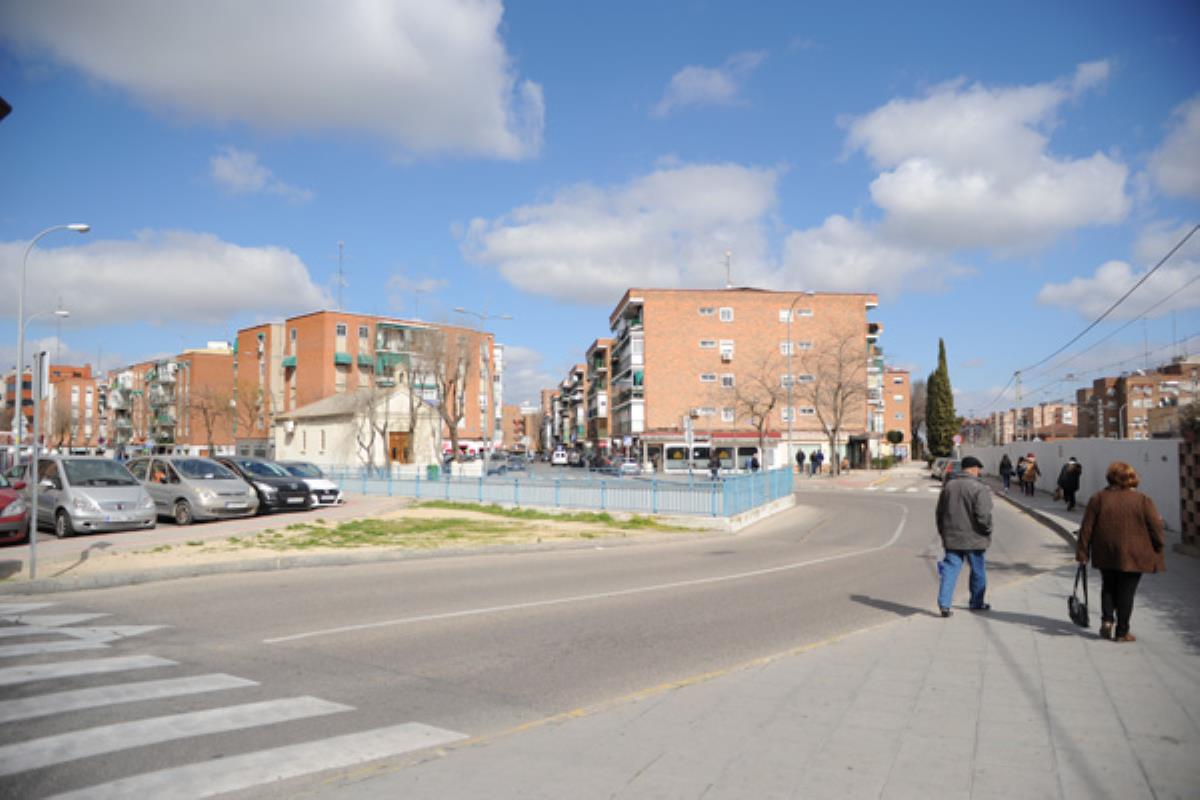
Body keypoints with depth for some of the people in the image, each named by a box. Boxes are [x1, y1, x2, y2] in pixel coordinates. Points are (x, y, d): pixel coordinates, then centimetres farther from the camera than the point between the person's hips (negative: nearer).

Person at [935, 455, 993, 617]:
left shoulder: (948, 485, 6)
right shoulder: (979, 488, -13)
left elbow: (940, 512, 11)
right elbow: (983, 515, -20)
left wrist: (943, 533, 19)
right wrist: (987, 531, -2)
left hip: (952, 538, 4)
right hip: (974, 538, -4)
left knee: (950, 570, 3)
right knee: (978, 572, 15)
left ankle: (944, 603, -8)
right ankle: (977, 603, 27)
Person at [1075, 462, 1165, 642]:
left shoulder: (1098, 498, -1)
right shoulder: (1143, 500, -5)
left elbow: (1087, 527, -3)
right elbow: (1156, 528, -5)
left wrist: (1082, 552, 1)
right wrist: (1158, 552, 7)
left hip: (1106, 555, 2)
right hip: (1133, 556, -2)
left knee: (1108, 587, 20)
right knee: (1126, 593, 6)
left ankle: (1107, 619, 3)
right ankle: (1122, 632, 9)